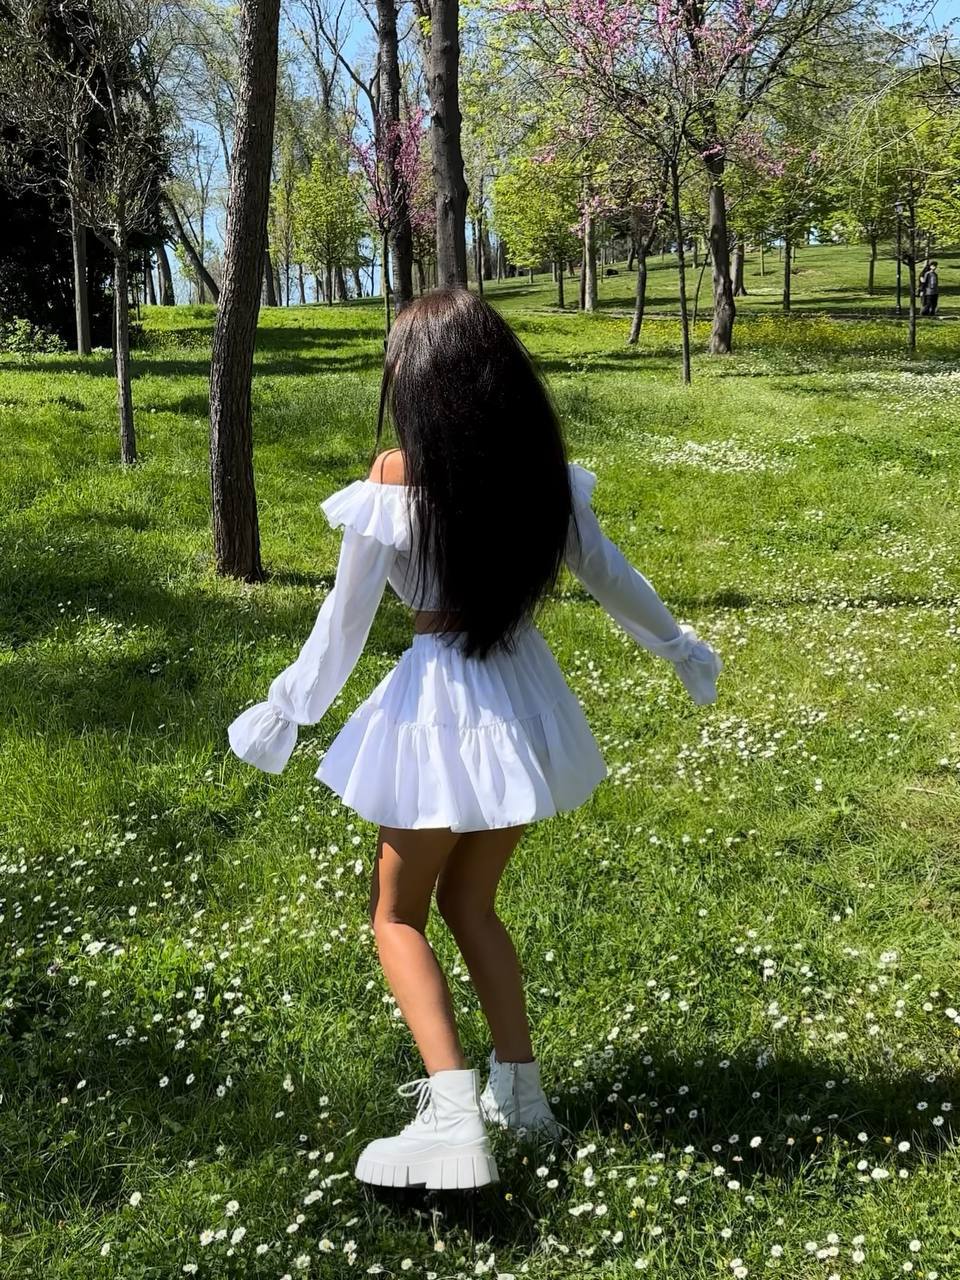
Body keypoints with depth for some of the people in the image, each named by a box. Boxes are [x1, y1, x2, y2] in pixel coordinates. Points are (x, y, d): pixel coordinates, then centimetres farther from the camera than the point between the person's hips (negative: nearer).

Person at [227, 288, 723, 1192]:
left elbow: (346, 615, -10)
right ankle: (518, 1088, 27)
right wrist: (680, 648, 25)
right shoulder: (542, 465, -3)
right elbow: (607, 574, 8)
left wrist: (284, 711, 3)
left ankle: (453, 1120, 0)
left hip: (441, 706, -5)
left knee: (398, 914, 12)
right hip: (528, 703, 5)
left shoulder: (398, 474, -15)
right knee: (468, 900, 23)